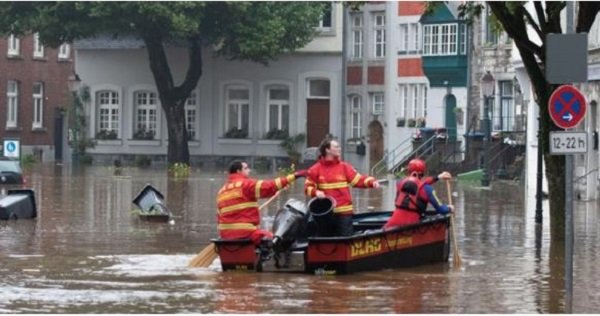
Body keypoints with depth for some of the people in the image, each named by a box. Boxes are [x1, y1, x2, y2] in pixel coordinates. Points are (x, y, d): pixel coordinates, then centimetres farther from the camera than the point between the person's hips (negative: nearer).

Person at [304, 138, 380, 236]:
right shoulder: (316, 169, 1)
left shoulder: (344, 166, 4)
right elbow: (308, 187, 3)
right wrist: (315, 192, -17)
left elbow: (358, 179, 1)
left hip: (344, 212, 0)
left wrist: (371, 182, -14)